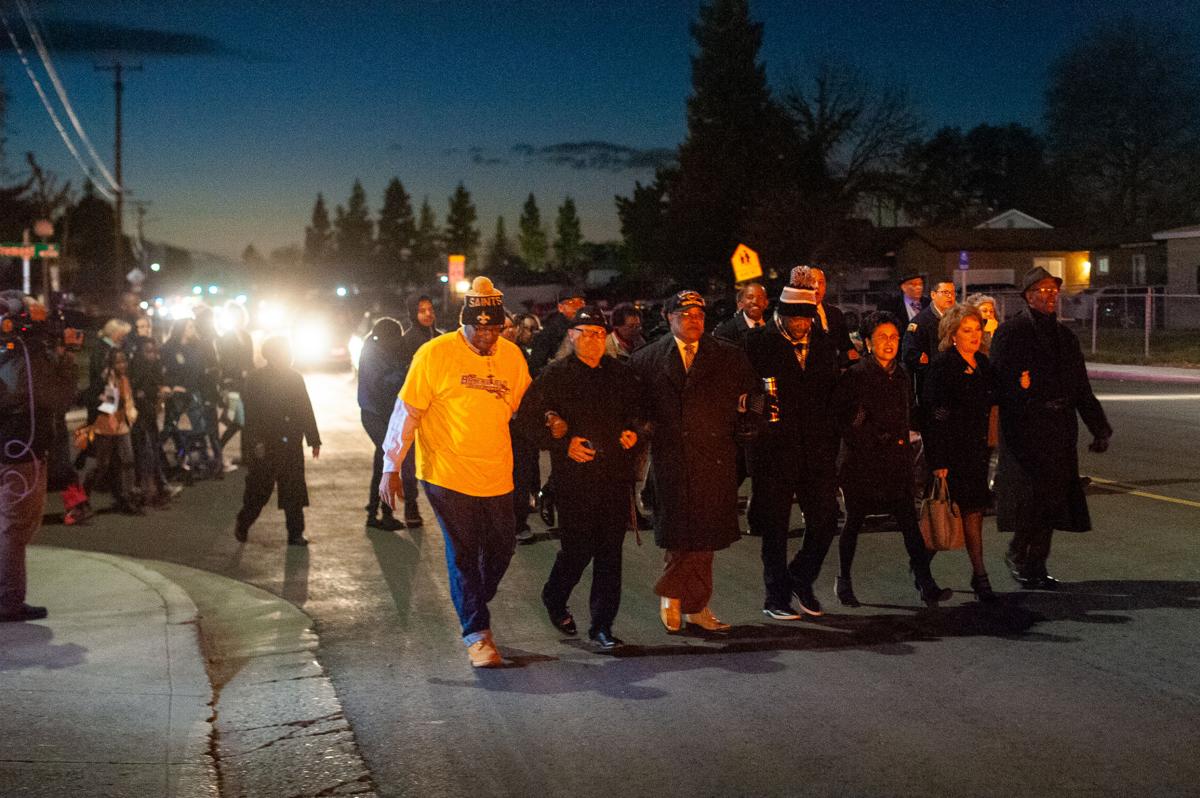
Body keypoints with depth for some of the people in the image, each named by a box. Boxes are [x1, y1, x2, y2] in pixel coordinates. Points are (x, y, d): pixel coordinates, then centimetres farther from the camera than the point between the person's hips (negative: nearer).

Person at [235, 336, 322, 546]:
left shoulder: (295, 378, 9)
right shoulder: (256, 380, -5)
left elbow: (306, 411, 12)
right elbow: (251, 415, -9)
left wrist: (314, 440, 10)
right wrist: (256, 443, -16)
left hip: (291, 445, 4)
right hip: (264, 447, -4)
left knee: (294, 490, 2)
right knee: (259, 489, 6)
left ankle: (295, 534, 8)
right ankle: (242, 526, 26)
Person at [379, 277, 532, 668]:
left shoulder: (512, 356, 4)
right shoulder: (435, 354, -9)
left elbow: (525, 410, 17)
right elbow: (407, 412, -6)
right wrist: (391, 467, -6)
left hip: (496, 474, 5)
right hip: (447, 472, -4)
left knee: (502, 548, 10)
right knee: (464, 555, 0)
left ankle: (471, 609, 34)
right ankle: (476, 634, 12)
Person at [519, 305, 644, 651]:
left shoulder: (622, 374, 11)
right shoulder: (554, 375, 0)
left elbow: (638, 411, 22)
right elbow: (527, 417, -1)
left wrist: (633, 431, 1)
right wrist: (563, 444, -10)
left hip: (616, 476, 3)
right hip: (575, 477, -3)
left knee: (610, 553, 3)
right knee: (578, 548, -2)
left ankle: (602, 625, 12)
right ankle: (554, 598, 29)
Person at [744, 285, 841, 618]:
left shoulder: (823, 344, 10)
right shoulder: (759, 342, -4)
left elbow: (833, 391, 15)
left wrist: (831, 436, 8)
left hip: (817, 448, 4)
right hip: (775, 448, -4)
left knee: (826, 519, 2)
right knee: (775, 525, 4)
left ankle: (801, 578, 25)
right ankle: (776, 596, 16)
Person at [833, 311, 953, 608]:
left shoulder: (902, 377, 12)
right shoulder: (855, 375, -6)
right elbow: (842, 420, -7)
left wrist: (902, 442, 9)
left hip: (896, 463, 4)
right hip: (862, 462, -4)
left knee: (909, 522, -4)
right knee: (854, 522, 8)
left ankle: (926, 584, -6)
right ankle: (844, 580, 23)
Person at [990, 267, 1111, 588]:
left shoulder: (1065, 336, 16)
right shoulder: (1010, 333, -4)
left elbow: (1081, 389, 18)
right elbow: (1000, 384, -10)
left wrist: (1099, 428, 12)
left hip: (1058, 431, 6)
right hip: (1023, 431, -6)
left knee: (1051, 496, 7)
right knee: (1030, 493, -9)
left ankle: (1036, 565, 16)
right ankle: (1017, 553, 12)